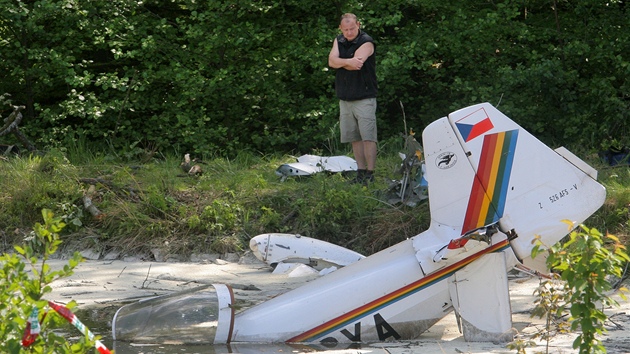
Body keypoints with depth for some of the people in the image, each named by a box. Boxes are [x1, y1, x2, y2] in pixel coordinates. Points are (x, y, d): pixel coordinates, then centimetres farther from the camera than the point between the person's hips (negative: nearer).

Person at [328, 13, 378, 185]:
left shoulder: (366, 42, -8)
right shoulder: (339, 41, 12)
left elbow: (356, 65, -21)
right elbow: (332, 61, -4)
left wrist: (340, 62, -5)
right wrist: (349, 61, -19)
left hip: (364, 98, -7)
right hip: (345, 98, 7)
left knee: (368, 137, -10)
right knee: (354, 138, 9)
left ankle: (370, 173, -10)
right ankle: (360, 171, 14)